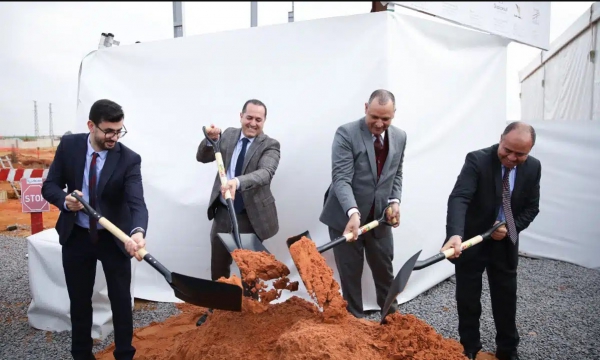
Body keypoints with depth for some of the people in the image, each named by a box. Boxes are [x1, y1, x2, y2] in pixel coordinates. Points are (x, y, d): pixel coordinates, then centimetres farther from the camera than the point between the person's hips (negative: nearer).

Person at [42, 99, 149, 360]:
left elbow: (137, 202, -29)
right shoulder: (69, 145, -9)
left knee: (121, 300, 9)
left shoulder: (129, 159, -18)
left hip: (114, 238, -2)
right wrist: (65, 200, -26)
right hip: (76, 236, 2)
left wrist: (138, 232, -51)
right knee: (79, 300, 16)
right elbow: (49, 186, -2)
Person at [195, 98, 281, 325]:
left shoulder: (270, 145, -10)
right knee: (218, 267, 16)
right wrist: (210, 139, -19)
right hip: (223, 212, 4)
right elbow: (202, 158, 2)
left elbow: (265, 173, -29)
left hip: (251, 216, -4)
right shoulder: (229, 135, 4)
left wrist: (238, 181, -48)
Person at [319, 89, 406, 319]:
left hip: (379, 217, 5)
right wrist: (353, 212, -37)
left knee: (385, 271, 18)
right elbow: (341, 178, -23)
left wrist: (395, 201, -4)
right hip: (345, 217, -4)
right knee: (350, 275, 9)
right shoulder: (346, 133, -16)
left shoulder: (400, 137, 2)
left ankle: (392, 317, 41)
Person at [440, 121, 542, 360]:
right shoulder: (477, 160, -21)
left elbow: (531, 207, 3)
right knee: (468, 300, 8)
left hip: (505, 243, 4)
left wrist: (511, 228, -15)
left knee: (506, 301, 14)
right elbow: (459, 198, -33)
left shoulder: (533, 167, -5)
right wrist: (455, 234, -48)